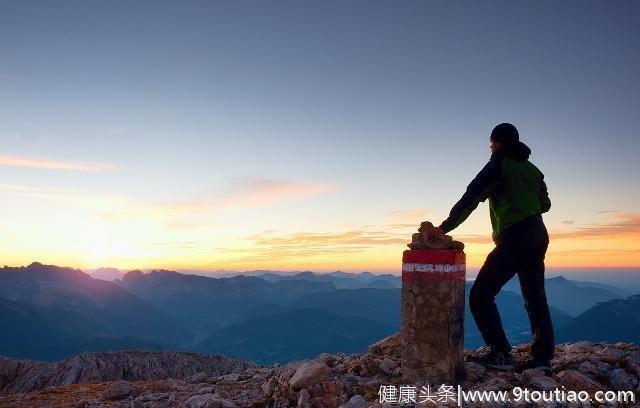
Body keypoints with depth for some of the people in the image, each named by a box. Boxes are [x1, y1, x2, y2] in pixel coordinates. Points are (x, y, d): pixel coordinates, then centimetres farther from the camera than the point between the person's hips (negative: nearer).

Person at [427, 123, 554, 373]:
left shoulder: (499, 165, -2)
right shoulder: (532, 168, 18)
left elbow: (470, 198, -10)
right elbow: (545, 205, 23)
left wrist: (445, 227, -12)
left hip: (513, 238, -8)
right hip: (538, 236, 9)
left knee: (481, 295, -7)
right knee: (535, 296, 13)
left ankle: (501, 354, -10)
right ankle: (543, 355, 13)